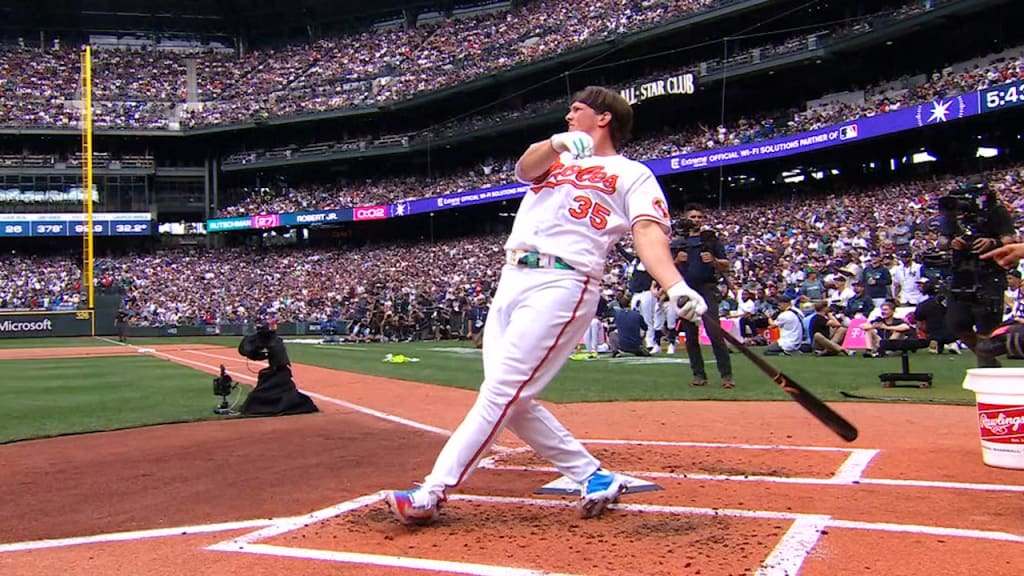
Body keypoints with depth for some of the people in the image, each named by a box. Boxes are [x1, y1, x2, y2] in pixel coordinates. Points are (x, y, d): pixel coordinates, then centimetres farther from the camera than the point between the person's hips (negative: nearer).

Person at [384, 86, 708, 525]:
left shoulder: (632, 174, 8)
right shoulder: (556, 159, 27)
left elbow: (648, 231, -9)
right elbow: (526, 167, 3)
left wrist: (676, 286, -27)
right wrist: (556, 143, -19)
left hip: (562, 284, -7)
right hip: (512, 279, 8)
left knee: (502, 391, -13)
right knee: (513, 400, 4)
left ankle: (431, 494, -9)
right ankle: (594, 479, 14)